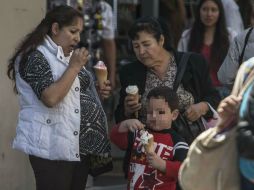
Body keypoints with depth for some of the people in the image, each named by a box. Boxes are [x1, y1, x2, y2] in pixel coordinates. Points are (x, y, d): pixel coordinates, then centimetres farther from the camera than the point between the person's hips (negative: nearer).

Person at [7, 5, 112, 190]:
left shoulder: (68, 56, 17)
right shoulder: (35, 57, -11)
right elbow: (50, 98, -25)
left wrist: (97, 92, 9)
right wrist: (74, 67, -17)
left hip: (79, 145, 9)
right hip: (53, 148, -9)